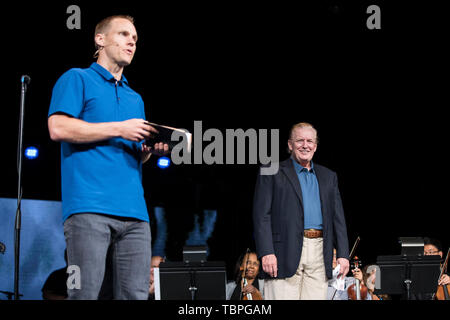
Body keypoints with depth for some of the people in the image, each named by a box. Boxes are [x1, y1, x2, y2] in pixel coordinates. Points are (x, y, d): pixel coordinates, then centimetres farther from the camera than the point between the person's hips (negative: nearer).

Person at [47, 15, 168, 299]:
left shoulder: (135, 99, 28)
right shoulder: (78, 79, 9)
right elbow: (58, 128, -7)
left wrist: (152, 149, 6)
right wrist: (119, 129, -7)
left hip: (134, 212, 6)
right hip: (89, 207, -6)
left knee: (135, 294, -2)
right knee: (86, 293, -12)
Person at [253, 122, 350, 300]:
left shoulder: (328, 177, 20)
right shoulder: (272, 173, 6)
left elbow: (338, 218, 17)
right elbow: (261, 216, -2)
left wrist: (343, 254, 7)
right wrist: (266, 252, -13)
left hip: (319, 254, 4)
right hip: (285, 252, -4)